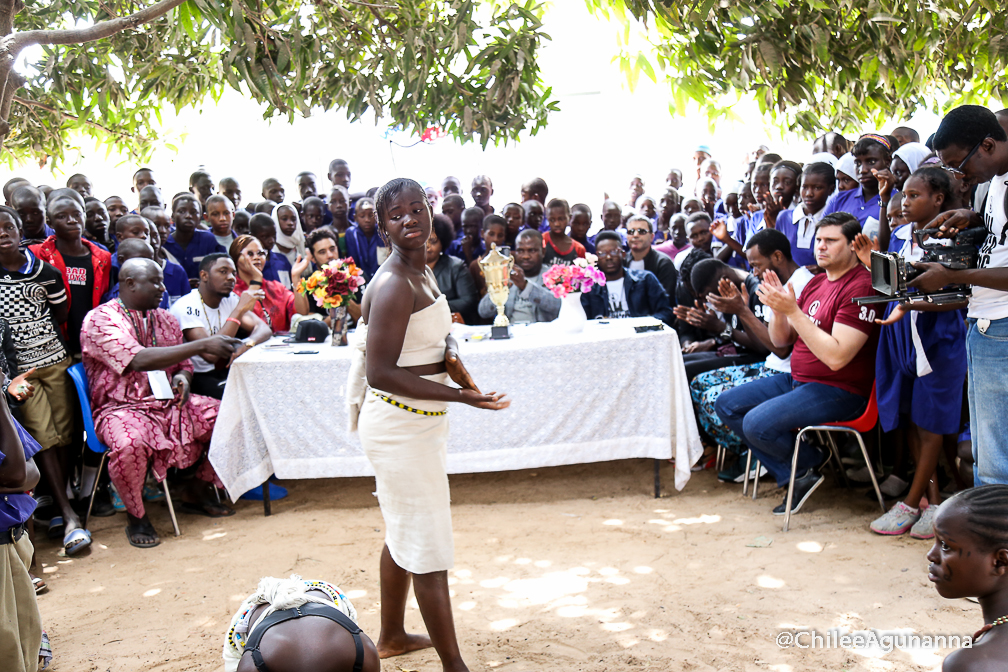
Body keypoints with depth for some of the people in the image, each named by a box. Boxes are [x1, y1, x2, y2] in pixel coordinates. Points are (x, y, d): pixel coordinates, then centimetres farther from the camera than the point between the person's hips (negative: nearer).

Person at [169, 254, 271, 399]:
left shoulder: (230, 300, 7)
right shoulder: (186, 307, -18)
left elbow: (264, 329, -2)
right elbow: (211, 354, -29)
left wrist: (247, 344, -26)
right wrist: (240, 309, -29)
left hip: (222, 371, 7)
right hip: (193, 378, -7)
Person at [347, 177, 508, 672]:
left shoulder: (422, 271, 8)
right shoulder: (393, 285, -21)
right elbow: (380, 374, -24)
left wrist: (450, 352, -2)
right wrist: (460, 395, -26)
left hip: (417, 421, 10)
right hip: (400, 424, -10)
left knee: (403, 531, 22)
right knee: (428, 542, 0)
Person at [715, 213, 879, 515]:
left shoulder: (861, 287, -18)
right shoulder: (816, 282, 11)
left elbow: (836, 357, -27)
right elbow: (781, 340, 11)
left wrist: (793, 310, -27)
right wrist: (777, 308, -10)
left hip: (838, 391, -10)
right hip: (797, 378, 10)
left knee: (757, 423, -27)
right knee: (726, 405, 3)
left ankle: (810, 463, 5)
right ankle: (793, 478, 0)